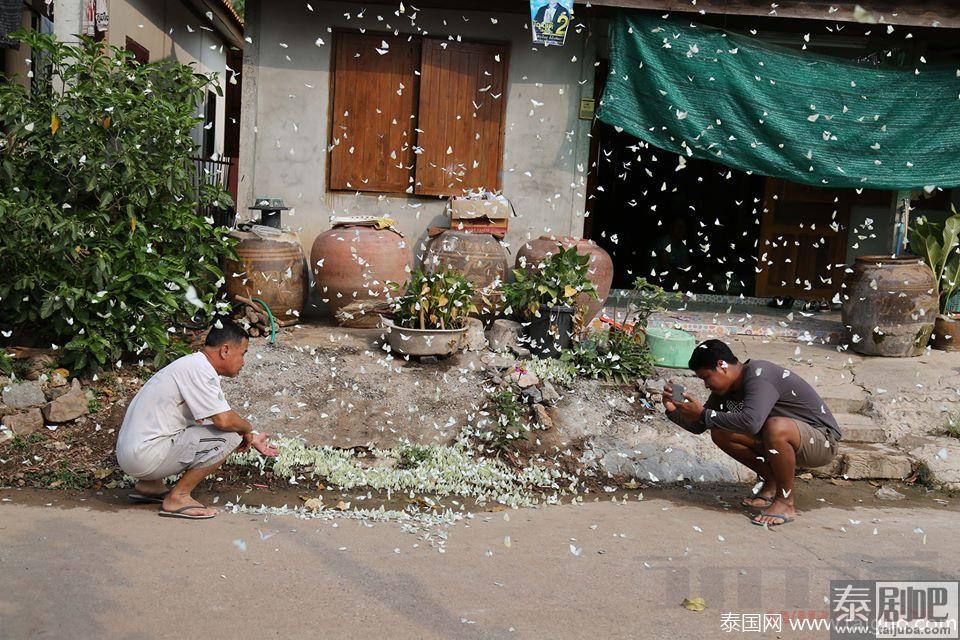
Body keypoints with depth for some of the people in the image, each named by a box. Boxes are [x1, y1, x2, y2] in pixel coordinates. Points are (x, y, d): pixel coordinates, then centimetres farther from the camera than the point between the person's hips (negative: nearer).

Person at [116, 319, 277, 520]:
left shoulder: (190, 365, 14)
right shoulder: (199, 369, -16)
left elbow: (217, 418, 22)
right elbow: (224, 420, -23)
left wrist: (251, 440, 26)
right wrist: (247, 429, -2)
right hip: (145, 456, -10)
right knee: (229, 437, -13)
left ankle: (150, 485, 19)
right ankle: (178, 497, -4)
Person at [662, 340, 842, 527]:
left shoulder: (759, 374, -25)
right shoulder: (725, 388, 1)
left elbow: (751, 422, -41)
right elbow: (699, 427, 6)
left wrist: (704, 414, -32)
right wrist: (673, 410, -12)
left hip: (823, 442, -8)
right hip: (781, 440, 8)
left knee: (776, 427, -39)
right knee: (720, 432, -5)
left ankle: (786, 501, -18)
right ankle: (771, 483, 10)